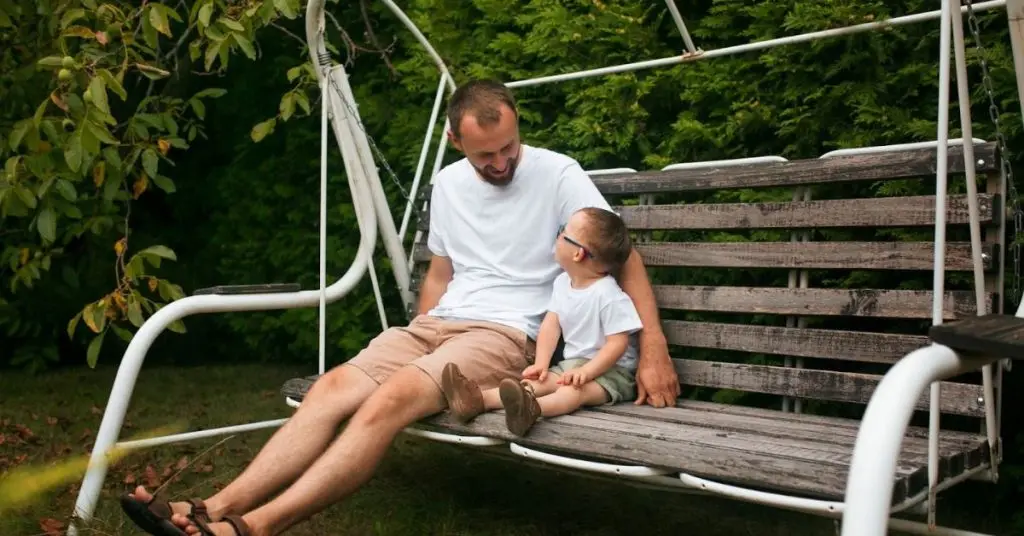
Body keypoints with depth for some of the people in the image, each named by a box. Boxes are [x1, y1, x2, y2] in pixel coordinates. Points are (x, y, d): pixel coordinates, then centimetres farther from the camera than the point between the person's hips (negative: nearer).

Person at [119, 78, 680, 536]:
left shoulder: (557, 174, -6)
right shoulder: (447, 183, 13)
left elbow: (624, 256, -8)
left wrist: (653, 348, -18)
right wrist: (415, 340, 10)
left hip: (506, 333, -6)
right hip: (437, 322, 6)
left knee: (392, 397, -31)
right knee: (333, 386, -18)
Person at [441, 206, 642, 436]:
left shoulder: (609, 295, -19)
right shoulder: (562, 282, 6)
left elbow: (618, 343, -21)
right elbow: (551, 324, 4)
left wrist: (586, 372, -30)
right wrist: (541, 363, -8)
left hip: (609, 369, -7)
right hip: (572, 364, 8)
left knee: (576, 390, -35)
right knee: (540, 381, -15)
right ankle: (479, 399, -36)